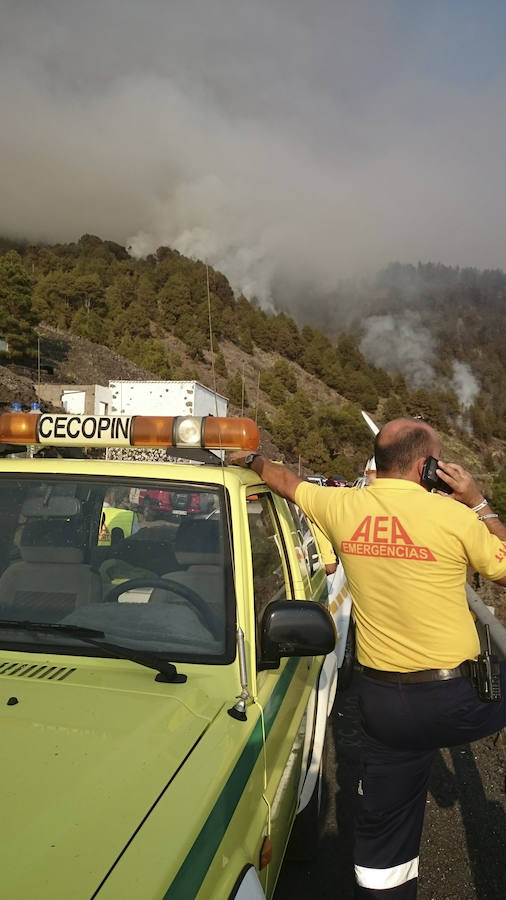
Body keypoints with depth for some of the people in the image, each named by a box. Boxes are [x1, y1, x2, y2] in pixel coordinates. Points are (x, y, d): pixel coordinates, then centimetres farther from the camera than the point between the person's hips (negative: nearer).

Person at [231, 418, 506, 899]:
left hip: (380, 702, 4)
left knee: (382, 830, 18)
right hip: (455, 699, -4)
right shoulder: (452, 515, -14)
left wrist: (252, 460, 34)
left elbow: (287, 481, 16)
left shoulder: (343, 507, -2)